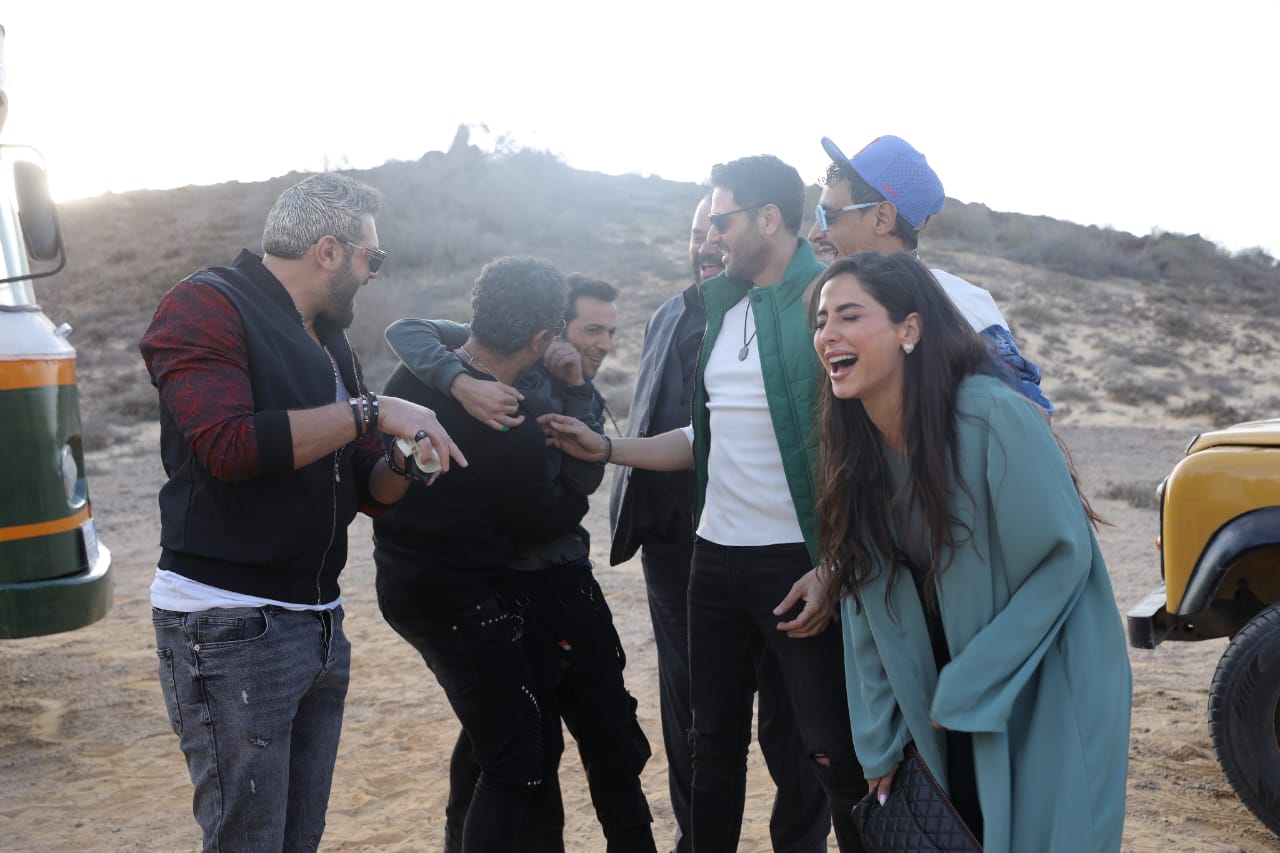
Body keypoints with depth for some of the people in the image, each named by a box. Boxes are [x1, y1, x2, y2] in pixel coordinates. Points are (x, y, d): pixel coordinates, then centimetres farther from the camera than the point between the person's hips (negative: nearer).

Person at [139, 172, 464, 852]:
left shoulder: (330, 344, 16)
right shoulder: (206, 306, -8)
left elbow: (368, 489, 17)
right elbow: (229, 445, -25)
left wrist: (404, 461, -5)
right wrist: (372, 412, -19)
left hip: (320, 621, 8)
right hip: (229, 624, -8)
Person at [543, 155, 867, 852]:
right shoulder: (724, 310, 13)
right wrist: (603, 448, 10)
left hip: (797, 564, -7)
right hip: (715, 559, 7)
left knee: (835, 754, 0)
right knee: (715, 742, 16)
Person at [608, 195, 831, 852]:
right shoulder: (667, 318, 12)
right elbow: (646, 422, 15)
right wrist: (632, 511, 6)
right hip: (674, 543, 5)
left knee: (785, 706, 7)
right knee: (686, 700, 16)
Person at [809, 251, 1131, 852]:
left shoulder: (991, 416, -23)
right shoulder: (854, 447, -5)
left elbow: (1064, 558, -19)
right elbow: (866, 604, 0)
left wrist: (967, 689, -17)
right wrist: (880, 743, 2)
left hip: (1046, 698, -5)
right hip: (942, 696, 5)